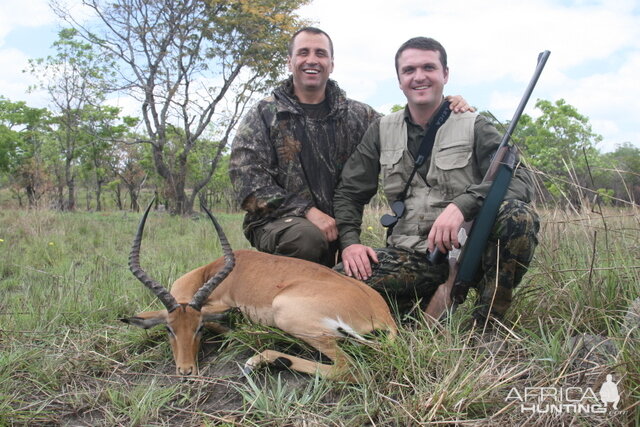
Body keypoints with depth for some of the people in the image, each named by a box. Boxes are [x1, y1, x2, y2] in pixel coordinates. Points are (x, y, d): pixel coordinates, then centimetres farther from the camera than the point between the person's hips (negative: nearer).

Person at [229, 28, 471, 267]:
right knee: (308, 237, -36)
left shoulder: (356, 115, 14)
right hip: (277, 223, -3)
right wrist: (306, 211, -17)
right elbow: (246, 176, -7)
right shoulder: (263, 115, 4)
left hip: (338, 230, 4)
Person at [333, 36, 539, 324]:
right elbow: (349, 192, 15)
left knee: (518, 215, -33)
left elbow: (521, 181, -10)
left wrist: (463, 204, -28)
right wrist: (350, 241, -4)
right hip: (410, 255, 2)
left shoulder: (474, 127, 4)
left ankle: (486, 322, -11)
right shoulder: (382, 131, 12)